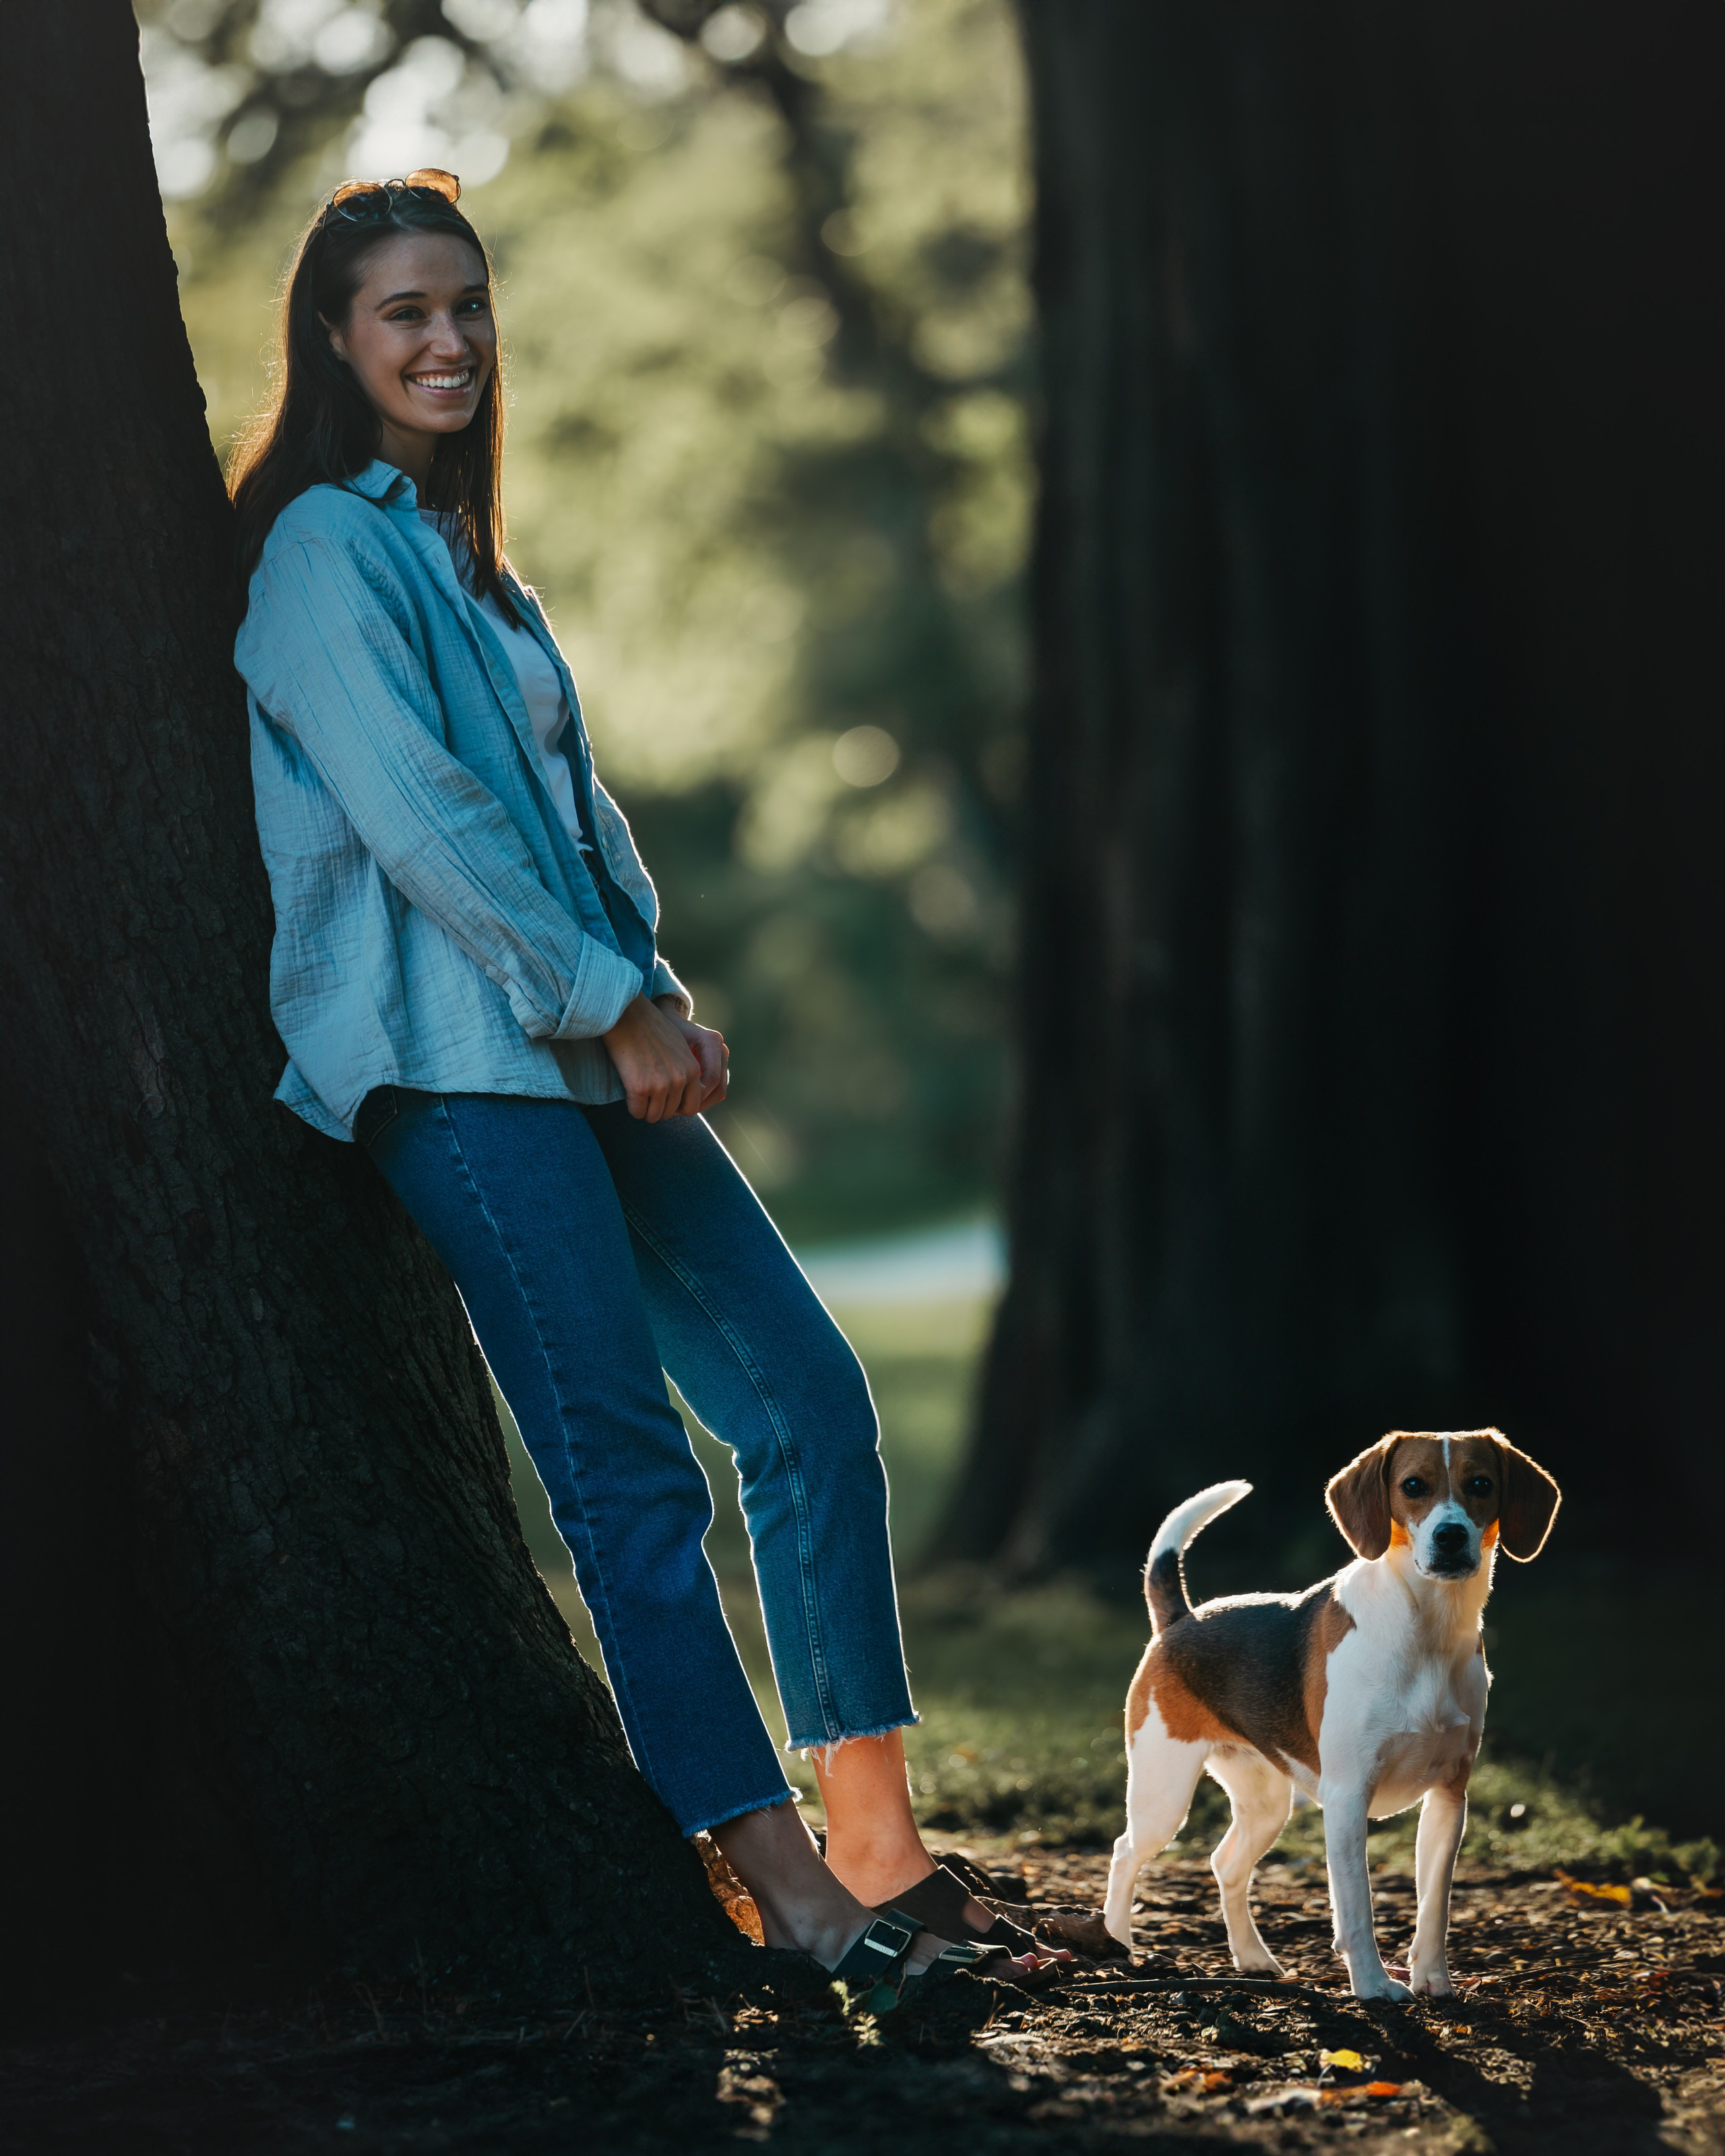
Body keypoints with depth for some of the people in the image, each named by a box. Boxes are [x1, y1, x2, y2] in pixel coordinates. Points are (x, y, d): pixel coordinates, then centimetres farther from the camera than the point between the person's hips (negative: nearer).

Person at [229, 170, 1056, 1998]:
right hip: (456, 1061, -9)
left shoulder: (457, 550, 22)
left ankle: (878, 1848, 5)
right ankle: (783, 1879, -9)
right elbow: (414, 814, -14)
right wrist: (614, 1004, -12)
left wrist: (659, 989, 5)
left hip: (589, 1053, 9)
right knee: (629, 1469, -11)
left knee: (805, 1391, 3)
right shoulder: (324, 547, -5)